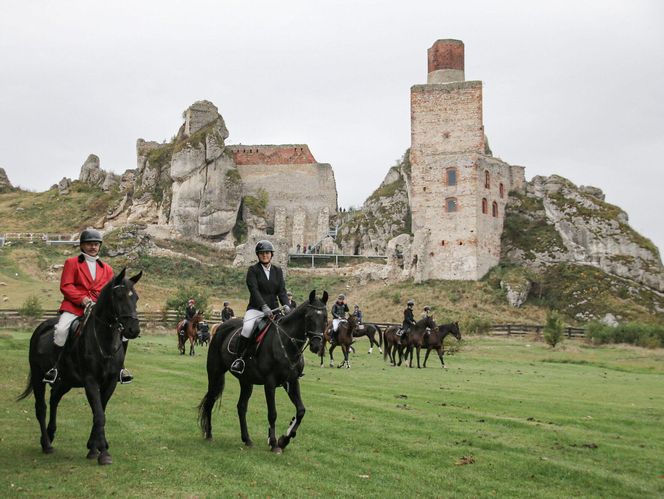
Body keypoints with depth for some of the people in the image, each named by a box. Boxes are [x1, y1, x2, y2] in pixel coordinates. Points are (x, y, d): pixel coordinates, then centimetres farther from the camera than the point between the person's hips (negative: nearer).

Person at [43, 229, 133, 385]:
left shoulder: (106, 268, 19)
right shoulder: (71, 263, 9)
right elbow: (65, 286, -2)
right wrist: (83, 299, -16)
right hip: (74, 305, -3)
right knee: (61, 329, -31)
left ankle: (119, 366, 1)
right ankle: (55, 366, -11)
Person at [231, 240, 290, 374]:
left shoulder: (277, 271, 13)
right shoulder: (253, 270, 1)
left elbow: (282, 291, 5)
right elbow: (254, 290, -12)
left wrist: (286, 305, -16)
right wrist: (264, 306, -27)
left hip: (273, 309, 4)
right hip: (256, 309, -4)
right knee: (247, 328, -31)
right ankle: (239, 358, -17)